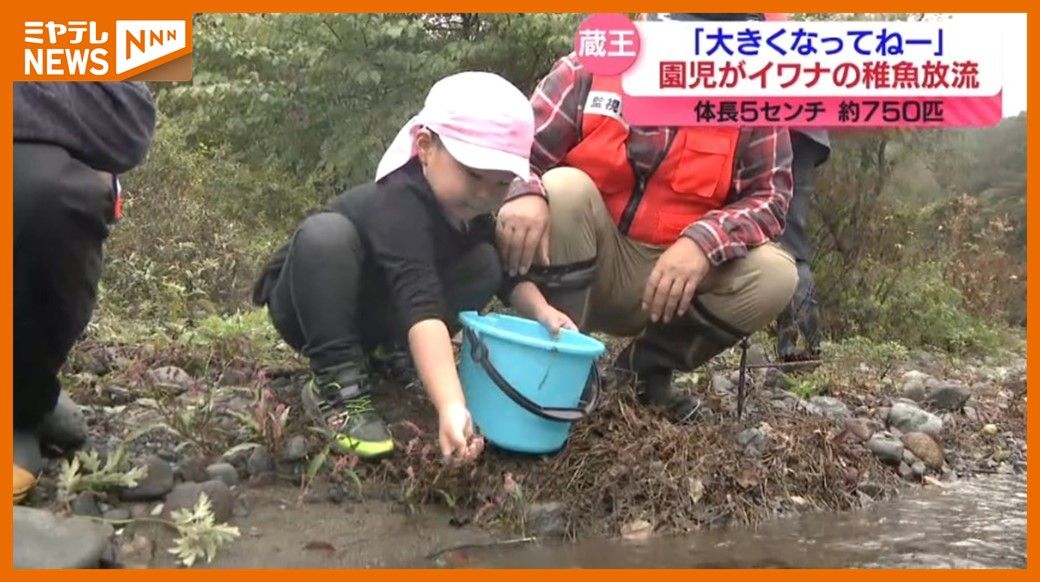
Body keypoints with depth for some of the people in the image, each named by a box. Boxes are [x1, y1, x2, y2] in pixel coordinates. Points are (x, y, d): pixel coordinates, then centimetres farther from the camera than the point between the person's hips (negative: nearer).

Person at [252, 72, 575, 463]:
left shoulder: (469, 213, -11)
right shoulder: (401, 205, -37)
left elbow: (508, 276, 0)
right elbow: (420, 307, -50)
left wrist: (541, 311, -22)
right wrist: (451, 408, -61)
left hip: (372, 312, 6)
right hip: (305, 306, -6)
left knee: (484, 263, -11)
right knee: (326, 234, -38)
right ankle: (337, 385, -29)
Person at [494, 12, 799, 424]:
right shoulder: (591, 67, -9)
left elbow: (770, 194, -10)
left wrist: (703, 241, -30)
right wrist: (523, 193, -35)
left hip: (682, 272, 2)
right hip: (576, 269, -1)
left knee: (775, 275, -21)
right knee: (563, 187, -29)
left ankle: (648, 365, 2)